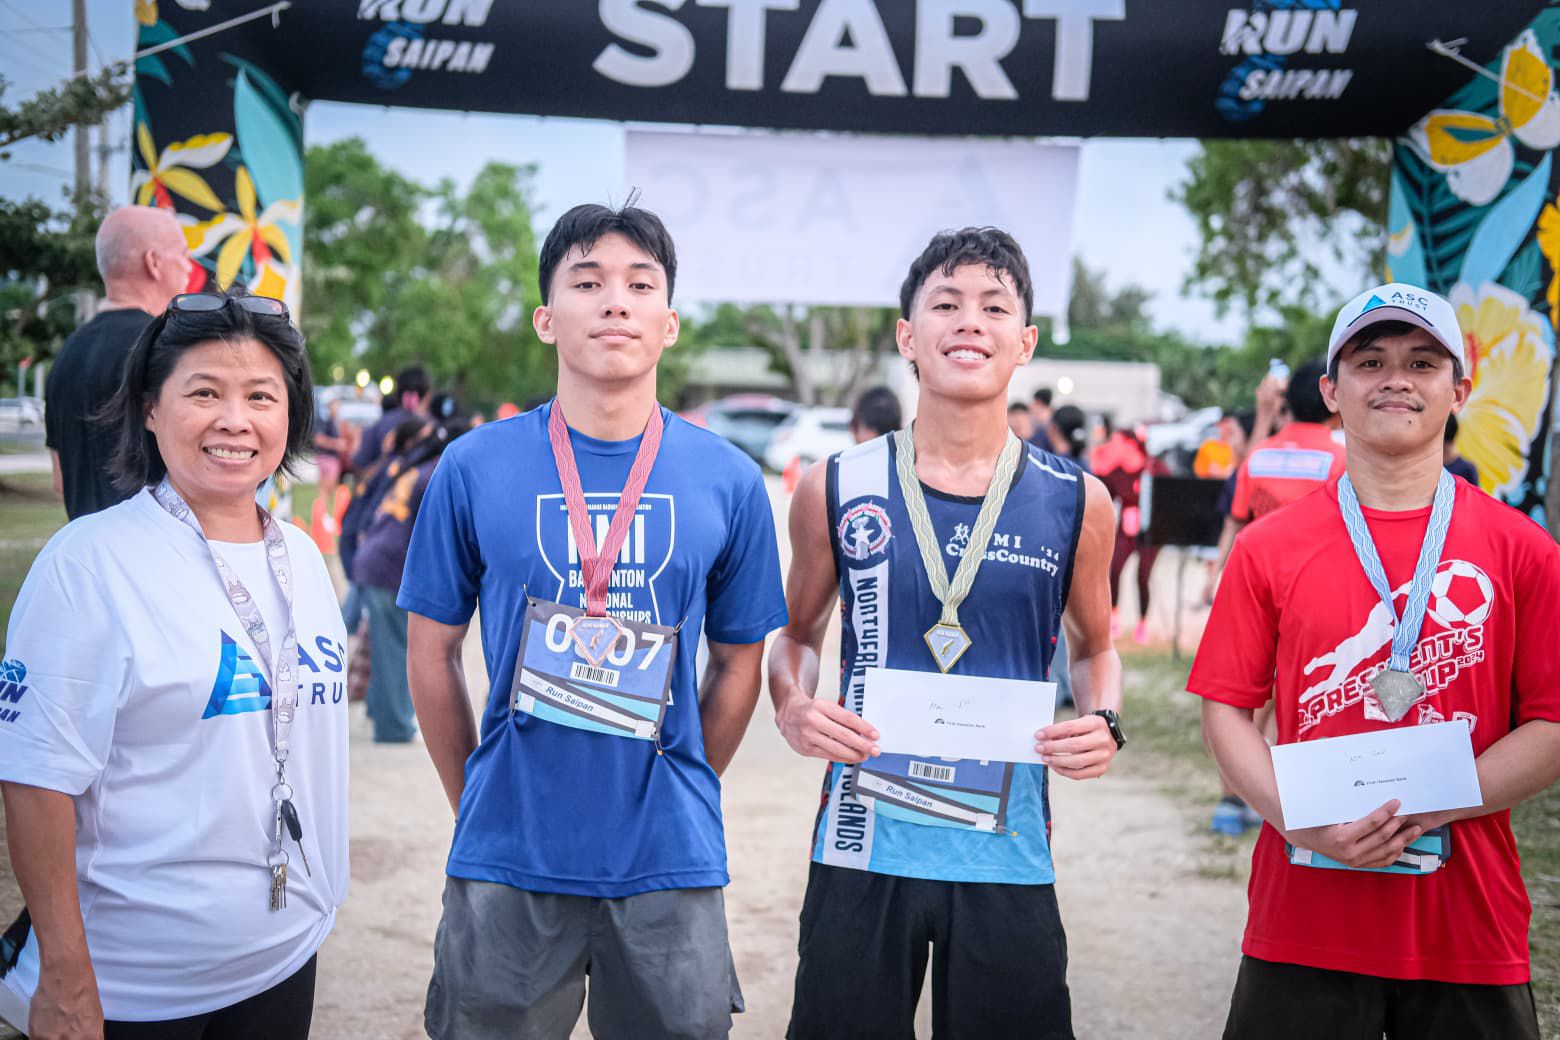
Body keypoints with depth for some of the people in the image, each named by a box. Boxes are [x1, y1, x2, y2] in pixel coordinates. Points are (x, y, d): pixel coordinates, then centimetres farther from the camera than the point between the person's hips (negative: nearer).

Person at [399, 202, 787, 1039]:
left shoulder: (728, 482, -1)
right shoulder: (473, 467, -3)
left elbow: (739, 662, 7)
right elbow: (432, 655, 4)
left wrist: (679, 799, 6)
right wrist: (476, 805, 5)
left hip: (669, 866, 1)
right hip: (506, 866, 0)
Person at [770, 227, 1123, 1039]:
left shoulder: (1074, 502, 2)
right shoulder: (836, 489, 1)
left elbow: (1094, 646, 15)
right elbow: (798, 635, 13)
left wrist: (1104, 722, -6)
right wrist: (792, 708, -8)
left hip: (1007, 853, 0)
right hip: (862, 849, 0)